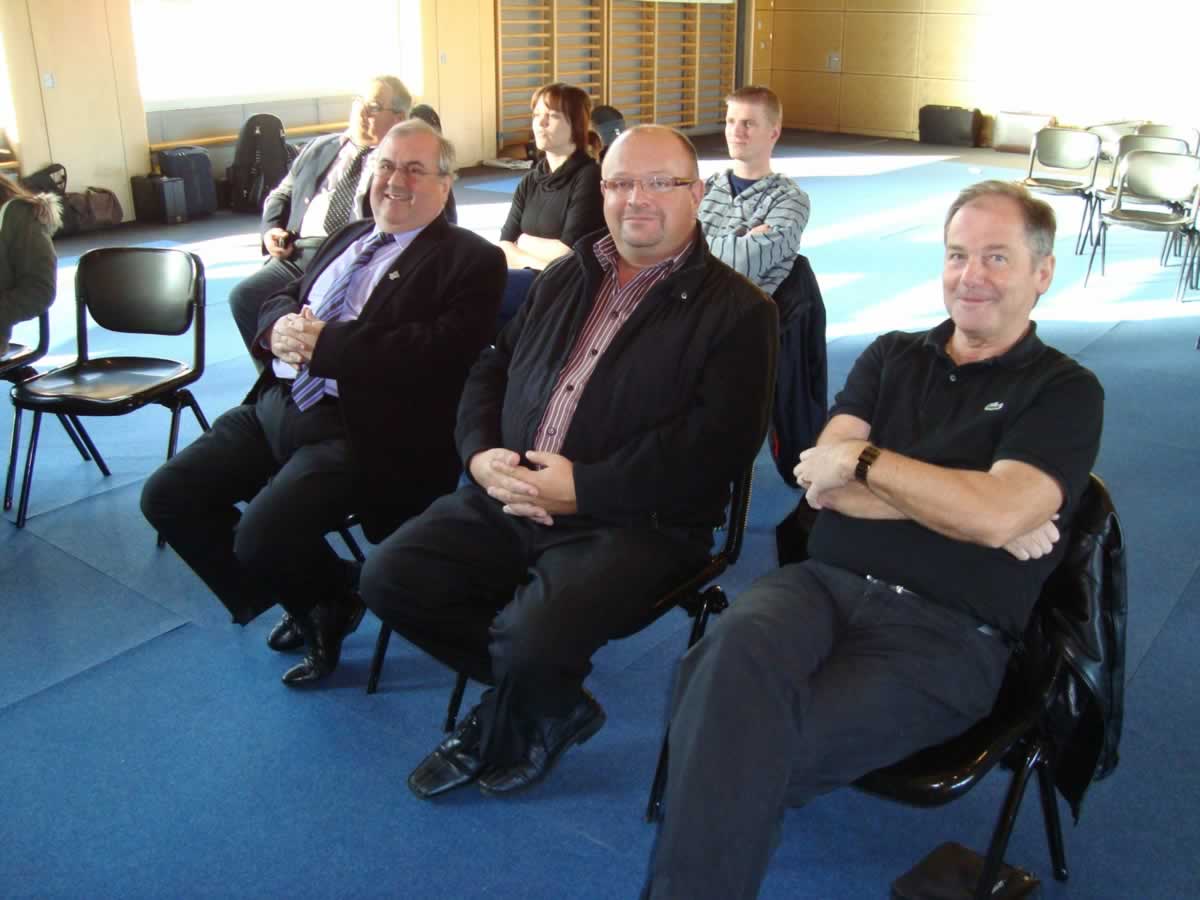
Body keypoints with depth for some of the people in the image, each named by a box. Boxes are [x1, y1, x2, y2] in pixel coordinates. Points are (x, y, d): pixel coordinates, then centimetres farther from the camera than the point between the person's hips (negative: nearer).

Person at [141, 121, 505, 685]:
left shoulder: (469, 260, -4)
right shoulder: (346, 238, 22)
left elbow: (438, 351, -18)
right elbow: (280, 300, 21)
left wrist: (325, 342, -17)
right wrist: (281, 326, -6)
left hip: (357, 430, -8)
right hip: (277, 405, 8)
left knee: (263, 534, -25)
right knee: (166, 497, 0)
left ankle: (333, 601, 12)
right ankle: (299, 600, 17)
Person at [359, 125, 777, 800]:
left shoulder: (736, 309, -3)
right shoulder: (565, 278, 18)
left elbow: (717, 441, -15)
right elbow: (491, 371, 19)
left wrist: (584, 487, -20)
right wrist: (481, 453, -3)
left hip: (634, 523, -6)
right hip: (506, 499, 7)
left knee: (533, 640, -29)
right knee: (391, 576, -8)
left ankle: (504, 738, 10)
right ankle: (550, 701, 9)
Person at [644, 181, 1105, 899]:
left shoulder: (1066, 392, 7)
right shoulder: (892, 356, 18)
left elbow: (996, 516, -13)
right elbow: (822, 485, 4)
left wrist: (863, 460, -4)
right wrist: (965, 502, -4)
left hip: (945, 634, -3)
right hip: (825, 584, 3)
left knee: (746, 749, -30)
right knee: (738, 645, -34)